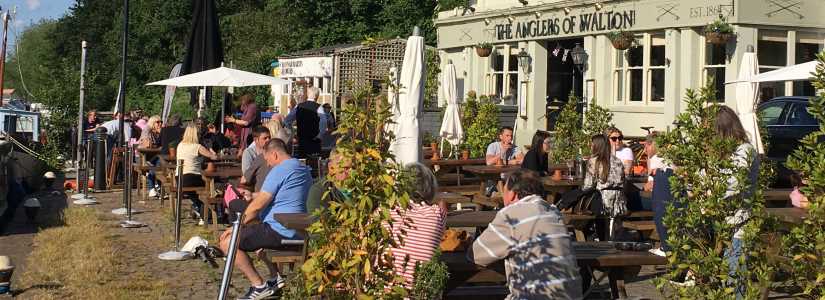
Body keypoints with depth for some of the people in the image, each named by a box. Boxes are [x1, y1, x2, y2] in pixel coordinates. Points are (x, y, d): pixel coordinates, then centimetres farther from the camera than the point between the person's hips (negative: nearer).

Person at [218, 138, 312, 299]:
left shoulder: (280, 170, -14)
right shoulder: (303, 169, 15)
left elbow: (258, 205, -14)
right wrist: (254, 195, 33)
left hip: (280, 231, -10)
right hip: (299, 231, 10)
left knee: (227, 243, -9)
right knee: (256, 232, 36)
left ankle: (259, 286, -4)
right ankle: (275, 277, 26)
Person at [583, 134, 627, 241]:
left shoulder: (593, 161, -4)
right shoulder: (617, 161, 9)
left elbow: (588, 185, -7)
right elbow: (623, 182, 11)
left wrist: (581, 189, 11)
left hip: (603, 200, -4)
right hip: (618, 202, 4)